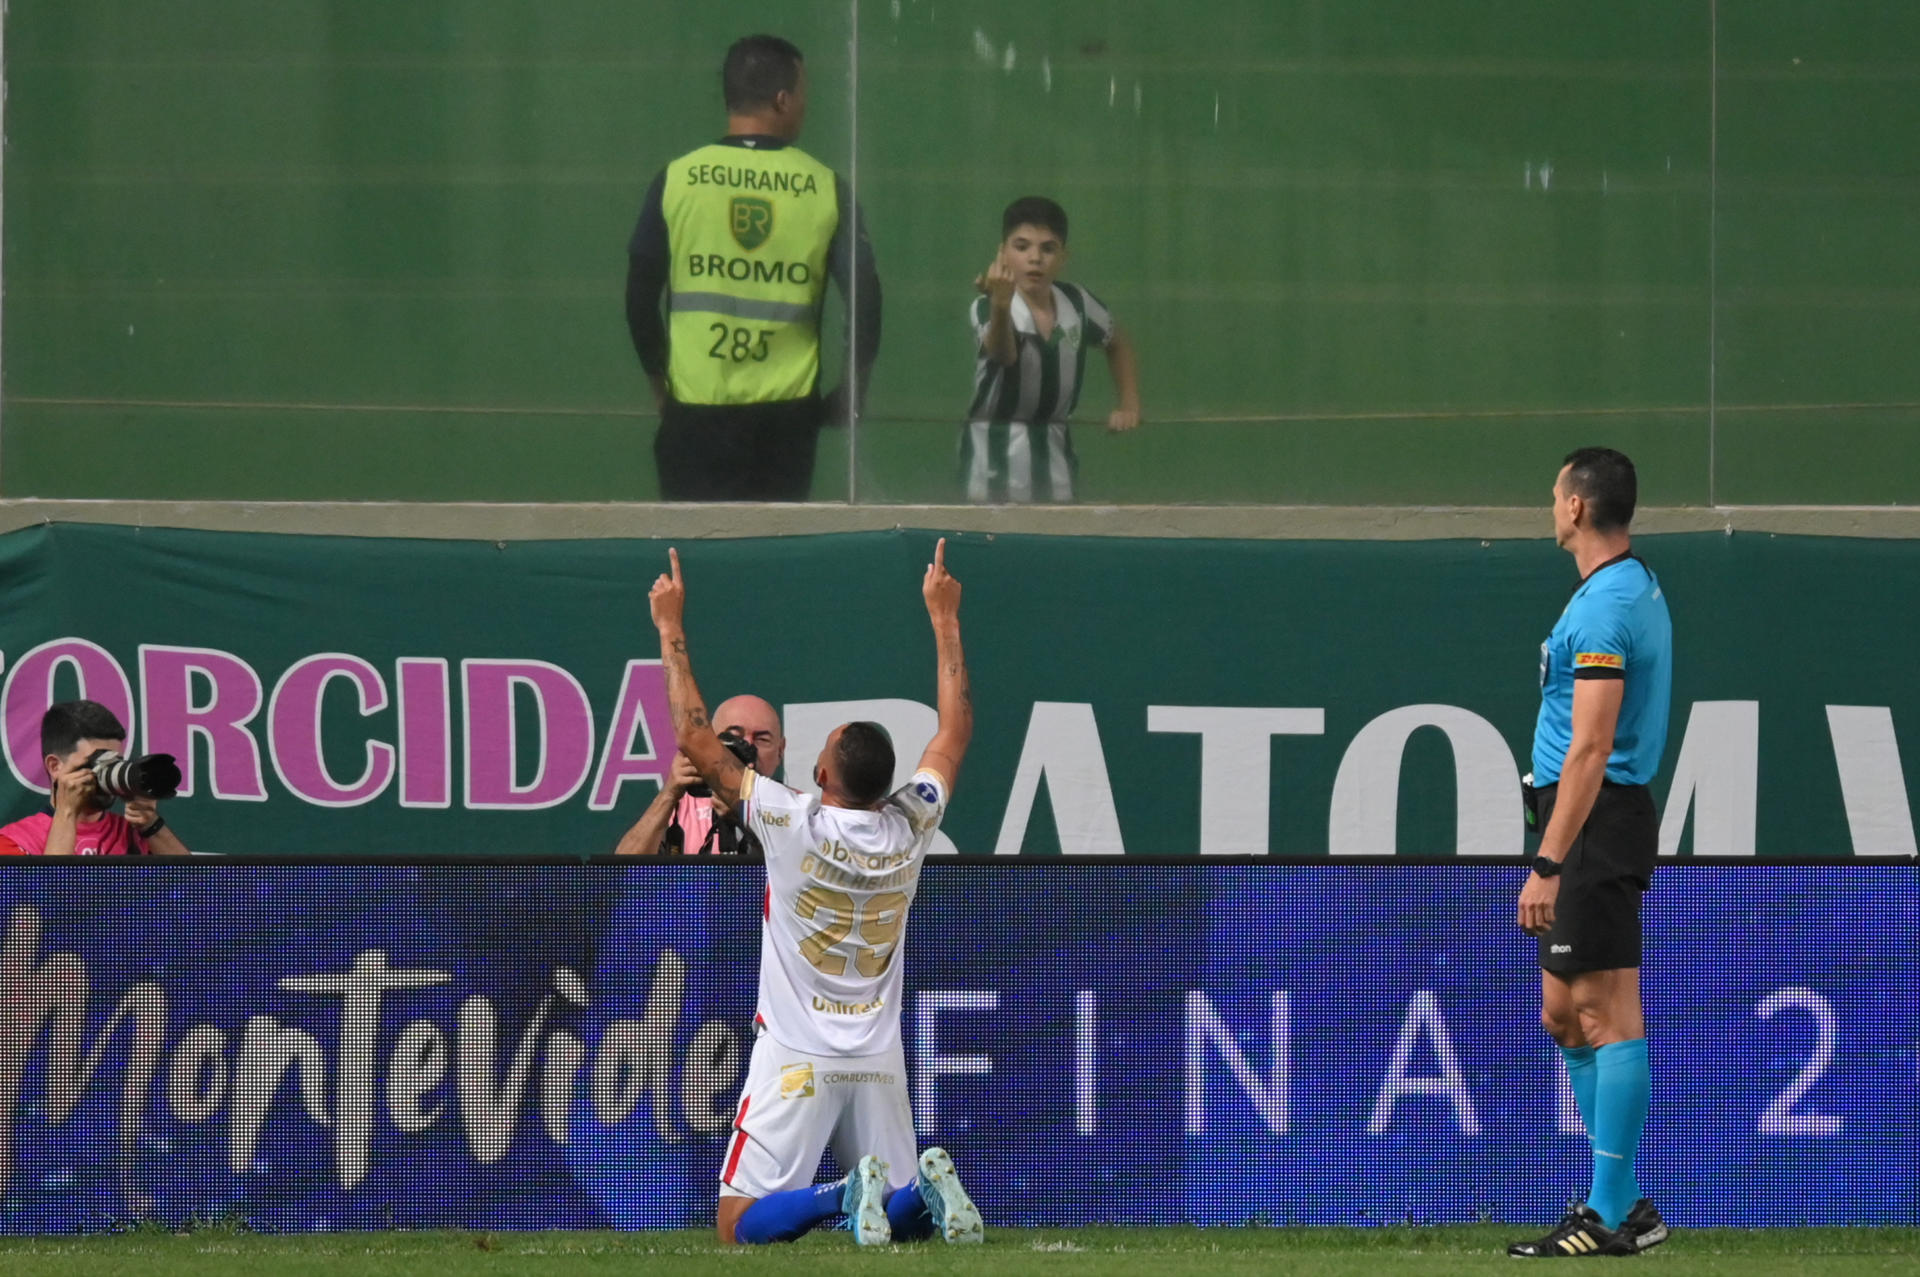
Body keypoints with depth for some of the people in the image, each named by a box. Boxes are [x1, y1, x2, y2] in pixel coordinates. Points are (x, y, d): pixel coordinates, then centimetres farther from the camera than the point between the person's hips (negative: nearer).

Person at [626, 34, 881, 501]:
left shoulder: (676, 180, -1)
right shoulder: (824, 188, -2)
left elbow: (639, 296, 2)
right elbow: (864, 295, -3)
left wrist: (659, 378, 15)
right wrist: (851, 392, 9)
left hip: (697, 411, 0)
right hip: (787, 411, 0)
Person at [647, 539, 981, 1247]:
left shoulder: (793, 825, -14)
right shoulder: (909, 827, -2)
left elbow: (694, 736, -8)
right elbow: (955, 732, 14)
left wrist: (671, 628, 1)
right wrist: (944, 618, 23)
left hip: (797, 1056, -5)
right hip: (881, 1060, 5)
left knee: (739, 1224, -5)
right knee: (910, 1217, 14)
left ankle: (846, 1195, -29)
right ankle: (924, 1185, -20)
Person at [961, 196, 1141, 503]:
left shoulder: (1076, 303, 1)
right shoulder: (987, 309, -16)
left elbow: (1117, 343, 22)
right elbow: (1002, 354, -39)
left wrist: (1129, 405, 12)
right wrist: (1000, 307, -59)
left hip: (1055, 456, 5)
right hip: (995, 460, -5)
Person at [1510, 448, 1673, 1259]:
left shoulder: (1604, 608, -17)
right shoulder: (1637, 586, 16)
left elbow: (1591, 749, -22)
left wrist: (1547, 865, -23)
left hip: (1593, 824, -11)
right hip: (1599, 821, 11)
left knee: (1606, 1015, -9)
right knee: (1564, 1017, 13)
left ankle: (1613, 1216, -8)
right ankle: (1622, 1203, 15)